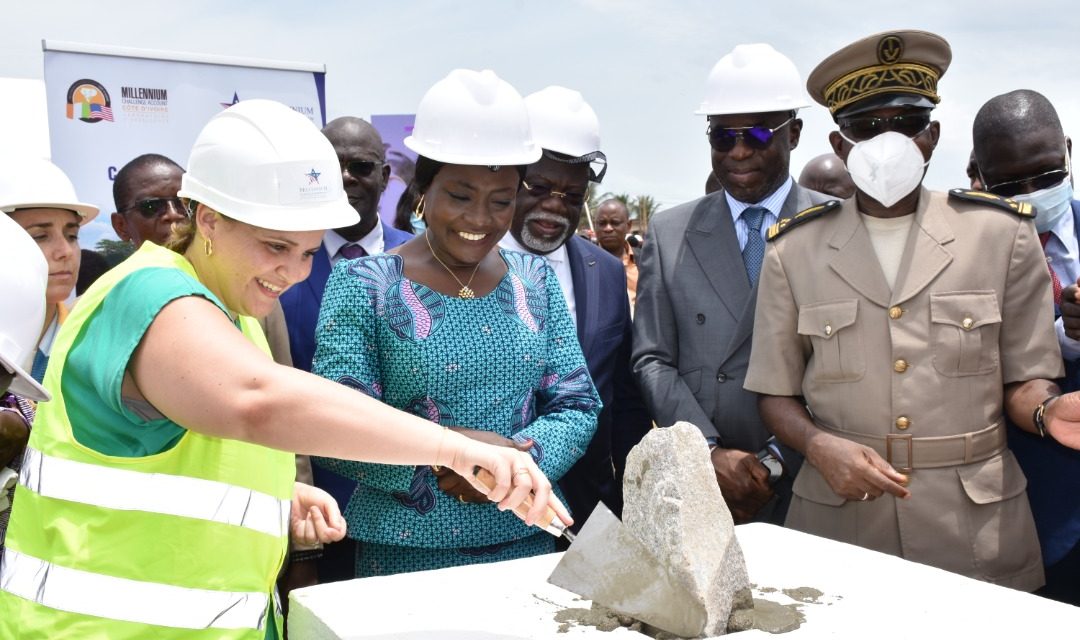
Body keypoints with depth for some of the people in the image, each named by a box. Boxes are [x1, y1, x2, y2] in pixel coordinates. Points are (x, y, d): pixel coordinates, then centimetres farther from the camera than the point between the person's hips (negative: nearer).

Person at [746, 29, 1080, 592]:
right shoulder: (794, 251, 0)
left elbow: (1022, 379, 4)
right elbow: (777, 394, 4)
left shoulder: (1001, 235, 0)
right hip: (838, 517, 0)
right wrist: (817, 444, -16)